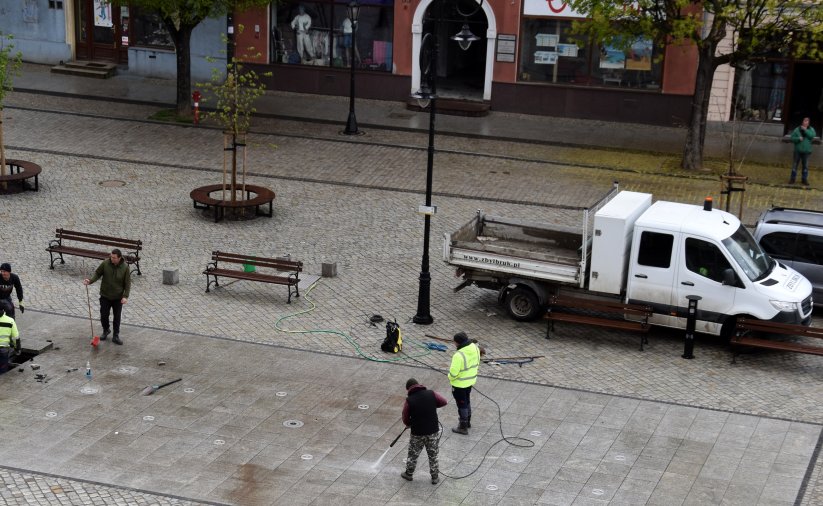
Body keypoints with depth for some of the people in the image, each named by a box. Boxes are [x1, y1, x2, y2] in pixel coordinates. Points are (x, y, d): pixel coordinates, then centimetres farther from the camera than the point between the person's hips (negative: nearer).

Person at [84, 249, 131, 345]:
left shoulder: (125, 267, -15)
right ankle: (105, 331, 35)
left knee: (117, 317, 6)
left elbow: (127, 283, -9)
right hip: (105, 296, 1)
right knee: (104, 315, 9)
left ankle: (116, 336, 19)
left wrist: (125, 296, -15)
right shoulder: (105, 264, -13)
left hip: (118, 297, -1)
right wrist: (90, 281, -18)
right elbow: (97, 273, 0)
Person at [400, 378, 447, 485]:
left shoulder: (409, 401, -15)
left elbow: (405, 420, -5)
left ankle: (408, 474, 39)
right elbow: (444, 402, 5)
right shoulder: (431, 394, -10)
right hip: (433, 431, 2)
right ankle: (435, 477, 30)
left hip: (417, 433, -2)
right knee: (433, 455, 19)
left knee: (413, 455, 21)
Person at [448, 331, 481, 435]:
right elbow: (477, 363, 4)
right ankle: (467, 421, 45)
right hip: (470, 381, 7)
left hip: (459, 384, -7)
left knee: (462, 404, 11)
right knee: (467, 401, 27)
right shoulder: (475, 348, -10)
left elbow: (453, 372, -28)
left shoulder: (459, 355, -34)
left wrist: (450, 377, -6)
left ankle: (463, 427, 25)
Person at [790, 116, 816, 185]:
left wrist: (805, 130, -18)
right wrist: (798, 138, -19)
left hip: (806, 151, 1)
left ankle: (804, 179, 15)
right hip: (798, 150, -1)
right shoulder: (797, 129, 0)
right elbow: (792, 138, -2)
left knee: (805, 166, 6)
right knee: (795, 165, 3)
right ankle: (792, 178, 10)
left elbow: (812, 135, -16)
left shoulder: (811, 129, 4)